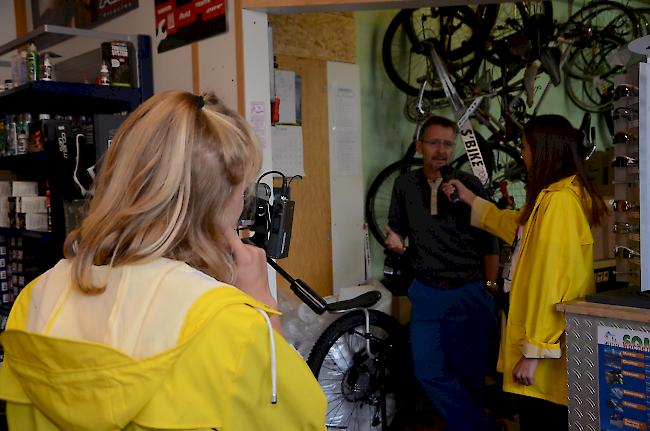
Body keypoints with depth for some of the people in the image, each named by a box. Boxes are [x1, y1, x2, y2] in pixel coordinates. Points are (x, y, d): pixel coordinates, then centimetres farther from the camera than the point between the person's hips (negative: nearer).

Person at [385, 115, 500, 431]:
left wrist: (490, 289, -2)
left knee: (468, 374, 5)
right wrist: (396, 242, -8)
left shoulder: (469, 185, -2)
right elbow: (396, 230, 15)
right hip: (426, 292, 2)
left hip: (469, 293, -2)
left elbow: (489, 244, 2)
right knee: (430, 372, -6)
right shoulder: (405, 185, 4)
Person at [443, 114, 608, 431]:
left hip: (546, 345, -10)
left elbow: (551, 279, -24)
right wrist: (471, 200, 35)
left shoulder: (559, 200, -20)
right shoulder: (560, 194, 13)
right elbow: (519, 227, 31)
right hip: (548, 339, 10)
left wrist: (534, 351, -21)